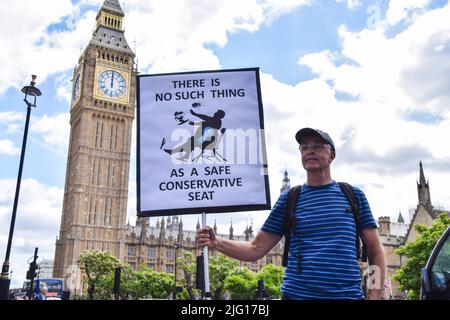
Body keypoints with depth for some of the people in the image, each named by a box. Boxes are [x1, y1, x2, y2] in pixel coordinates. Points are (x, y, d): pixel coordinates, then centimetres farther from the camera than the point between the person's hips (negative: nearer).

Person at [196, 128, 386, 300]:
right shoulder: (289, 199, 5)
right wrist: (216, 243, -12)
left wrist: (374, 295, -4)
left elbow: (375, 250, 7)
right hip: (297, 294, 0)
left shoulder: (353, 195, 6)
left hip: (348, 294, 1)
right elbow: (256, 249, 3)